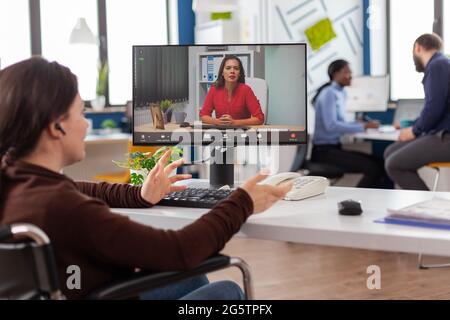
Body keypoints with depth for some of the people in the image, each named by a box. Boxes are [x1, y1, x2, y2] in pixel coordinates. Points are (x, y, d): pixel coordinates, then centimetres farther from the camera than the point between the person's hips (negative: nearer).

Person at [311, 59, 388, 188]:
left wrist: (363, 125, -1)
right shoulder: (329, 93, -13)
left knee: (379, 164, 0)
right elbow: (331, 125, -24)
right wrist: (362, 127, -22)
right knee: (373, 168, -18)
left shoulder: (341, 93, 15)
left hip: (334, 147, 9)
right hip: (324, 150, -9)